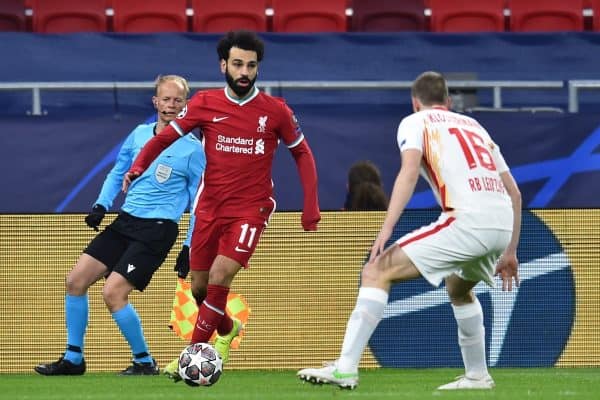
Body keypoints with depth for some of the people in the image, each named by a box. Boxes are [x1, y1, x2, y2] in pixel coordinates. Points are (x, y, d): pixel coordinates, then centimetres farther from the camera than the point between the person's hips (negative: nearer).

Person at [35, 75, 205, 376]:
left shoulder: (192, 149, -6)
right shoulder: (139, 134, 9)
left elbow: (199, 202, -3)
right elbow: (118, 173, 22)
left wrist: (189, 247, -7)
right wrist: (101, 205, 7)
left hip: (158, 229, -6)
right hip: (126, 220, 6)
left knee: (113, 292, -18)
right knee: (76, 280, 0)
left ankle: (144, 361, -1)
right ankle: (73, 359, 12)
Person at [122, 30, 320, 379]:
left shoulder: (276, 111, -5)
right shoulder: (205, 104, -2)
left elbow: (302, 154, 6)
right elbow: (166, 136, 4)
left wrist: (311, 209, 2)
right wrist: (138, 167, -14)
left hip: (252, 209, -3)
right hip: (211, 207, 3)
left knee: (220, 277, -22)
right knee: (200, 287, 10)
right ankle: (227, 330, 42)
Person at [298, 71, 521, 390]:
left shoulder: (415, 122, 13)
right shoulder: (474, 126, 30)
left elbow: (410, 171, -9)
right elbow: (513, 192, 28)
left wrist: (386, 228, -16)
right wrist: (509, 252, 34)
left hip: (467, 219, -7)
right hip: (502, 223, 7)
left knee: (377, 272, -4)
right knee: (458, 288, 37)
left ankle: (345, 368, -15)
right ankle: (477, 376, 38)